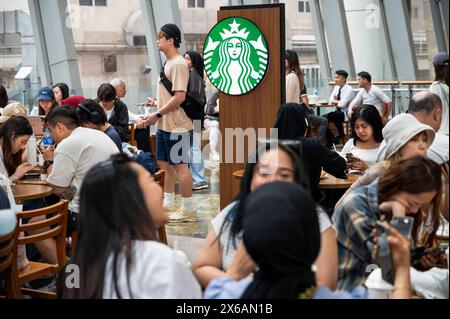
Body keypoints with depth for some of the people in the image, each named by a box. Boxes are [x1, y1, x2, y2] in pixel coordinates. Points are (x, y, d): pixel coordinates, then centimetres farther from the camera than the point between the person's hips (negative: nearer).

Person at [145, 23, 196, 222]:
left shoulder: (178, 64, -16)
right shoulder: (168, 63, 15)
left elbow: (179, 96, -23)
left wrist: (157, 114, -21)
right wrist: (157, 103, 13)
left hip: (176, 126, -10)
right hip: (164, 125, 10)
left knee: (180, 165, -4)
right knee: (164, 163, 16)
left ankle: (188, 210, 4)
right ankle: (168, 204, 28)